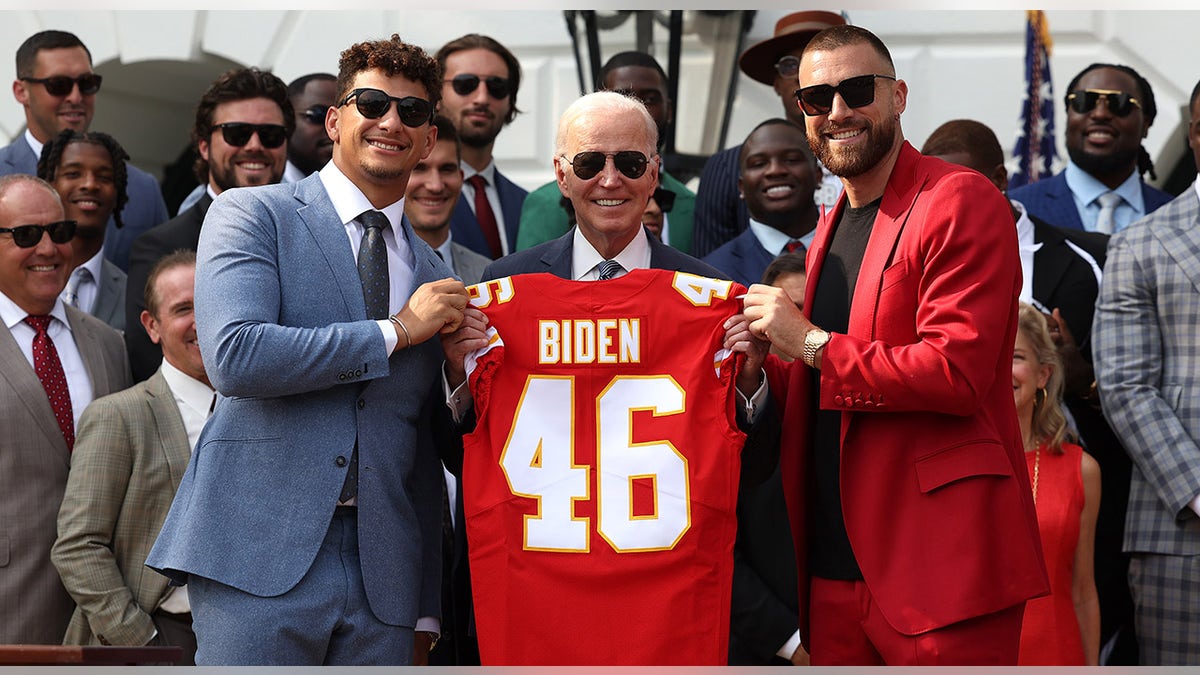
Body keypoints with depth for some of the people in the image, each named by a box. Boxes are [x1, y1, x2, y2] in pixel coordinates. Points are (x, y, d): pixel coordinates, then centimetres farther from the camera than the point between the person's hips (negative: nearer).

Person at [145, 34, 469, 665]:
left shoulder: (432, 275, 17)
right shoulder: (251, 213, 2)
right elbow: (234, 357, -16)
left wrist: (425, 614, 15)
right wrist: (397, 330, -8)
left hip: (383, 571, 4)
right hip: (259, 560, -4)